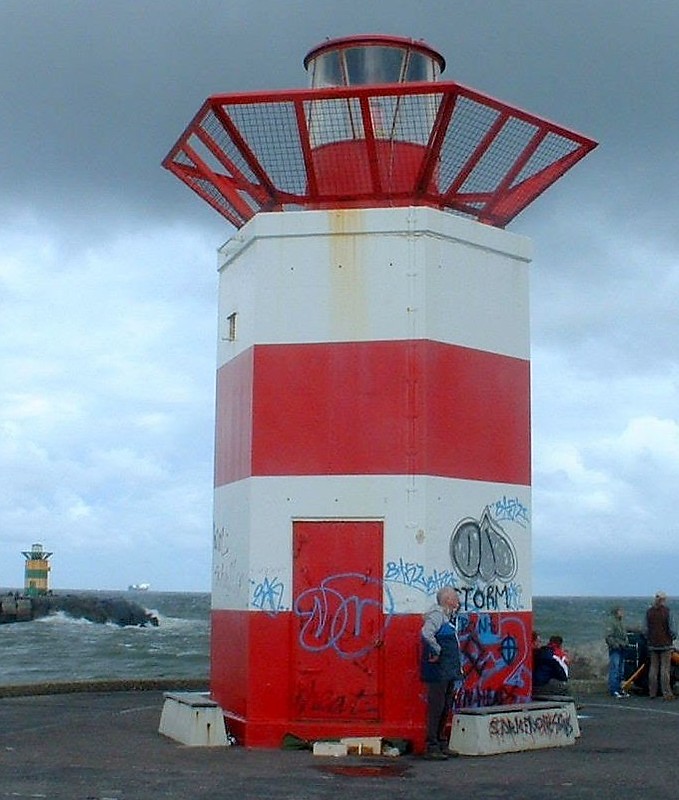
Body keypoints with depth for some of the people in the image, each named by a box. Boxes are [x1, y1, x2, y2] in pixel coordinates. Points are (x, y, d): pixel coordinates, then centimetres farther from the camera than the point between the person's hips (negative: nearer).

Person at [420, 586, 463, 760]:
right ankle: (432, 747, -2)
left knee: (445, 708, 14)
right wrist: (437, 651, -21)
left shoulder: (449, 617, 18)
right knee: (436, 708, -6)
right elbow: (426, 633, -31)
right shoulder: (437, 614, -13)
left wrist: (458, 672, 19)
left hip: (449, 672, 10)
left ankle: (442, 744, 23)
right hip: (438, 671, -10)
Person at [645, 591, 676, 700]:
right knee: (665, 668, -2)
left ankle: (652, 693, 11)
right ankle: (666, 693, -2)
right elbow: (671, 628, -9)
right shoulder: (667, 611, -10)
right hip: (665, 643, -4)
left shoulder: (649, 612, 2)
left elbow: (646, 629, 5)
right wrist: (674, 636, 11)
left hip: (652, 644, 4)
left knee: (653, 668, 8)